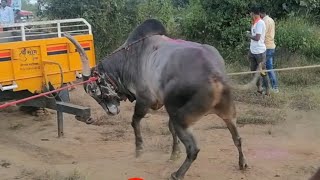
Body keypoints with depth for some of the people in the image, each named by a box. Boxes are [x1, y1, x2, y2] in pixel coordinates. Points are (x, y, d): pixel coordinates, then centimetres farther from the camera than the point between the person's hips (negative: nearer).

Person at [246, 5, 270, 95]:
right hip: (253, 51, 9)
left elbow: (257, 38, -21)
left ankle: (267, 90, 9)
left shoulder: (260, 23, -17)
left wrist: (249, 35, -6)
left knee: (262, 71, 0)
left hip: (260, 52, -9)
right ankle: (259, 88, 25)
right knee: (254, 70, 14)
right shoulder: (254, 23, 9)